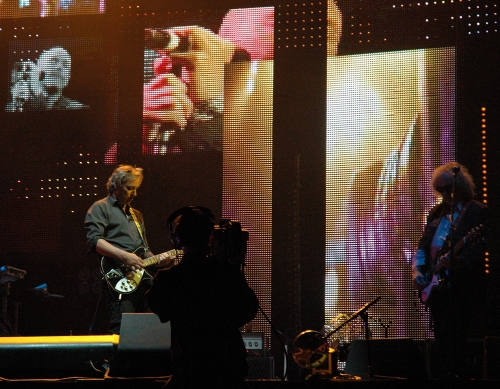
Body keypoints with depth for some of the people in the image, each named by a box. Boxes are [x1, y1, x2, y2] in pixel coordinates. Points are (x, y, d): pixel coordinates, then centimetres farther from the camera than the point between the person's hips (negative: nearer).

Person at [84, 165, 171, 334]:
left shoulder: (136, 215, 29)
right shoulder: (100, 208, 4)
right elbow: (94, 240, -11)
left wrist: (156, 259, 10)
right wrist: (125, 256, -20)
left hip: (143, 278, 8)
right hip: (120, 281, -8)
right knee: (121, 331, -16)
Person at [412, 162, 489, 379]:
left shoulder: (478, 212, -5)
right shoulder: (436, 213, 16)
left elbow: (478, 248, -16)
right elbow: (423, 246, 21)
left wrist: (454, 261, -29)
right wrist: (417, 270, 5)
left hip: (460, 287, -7)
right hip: (437, 286, 7)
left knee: (452, 342, -14)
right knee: (442, 342, 10)